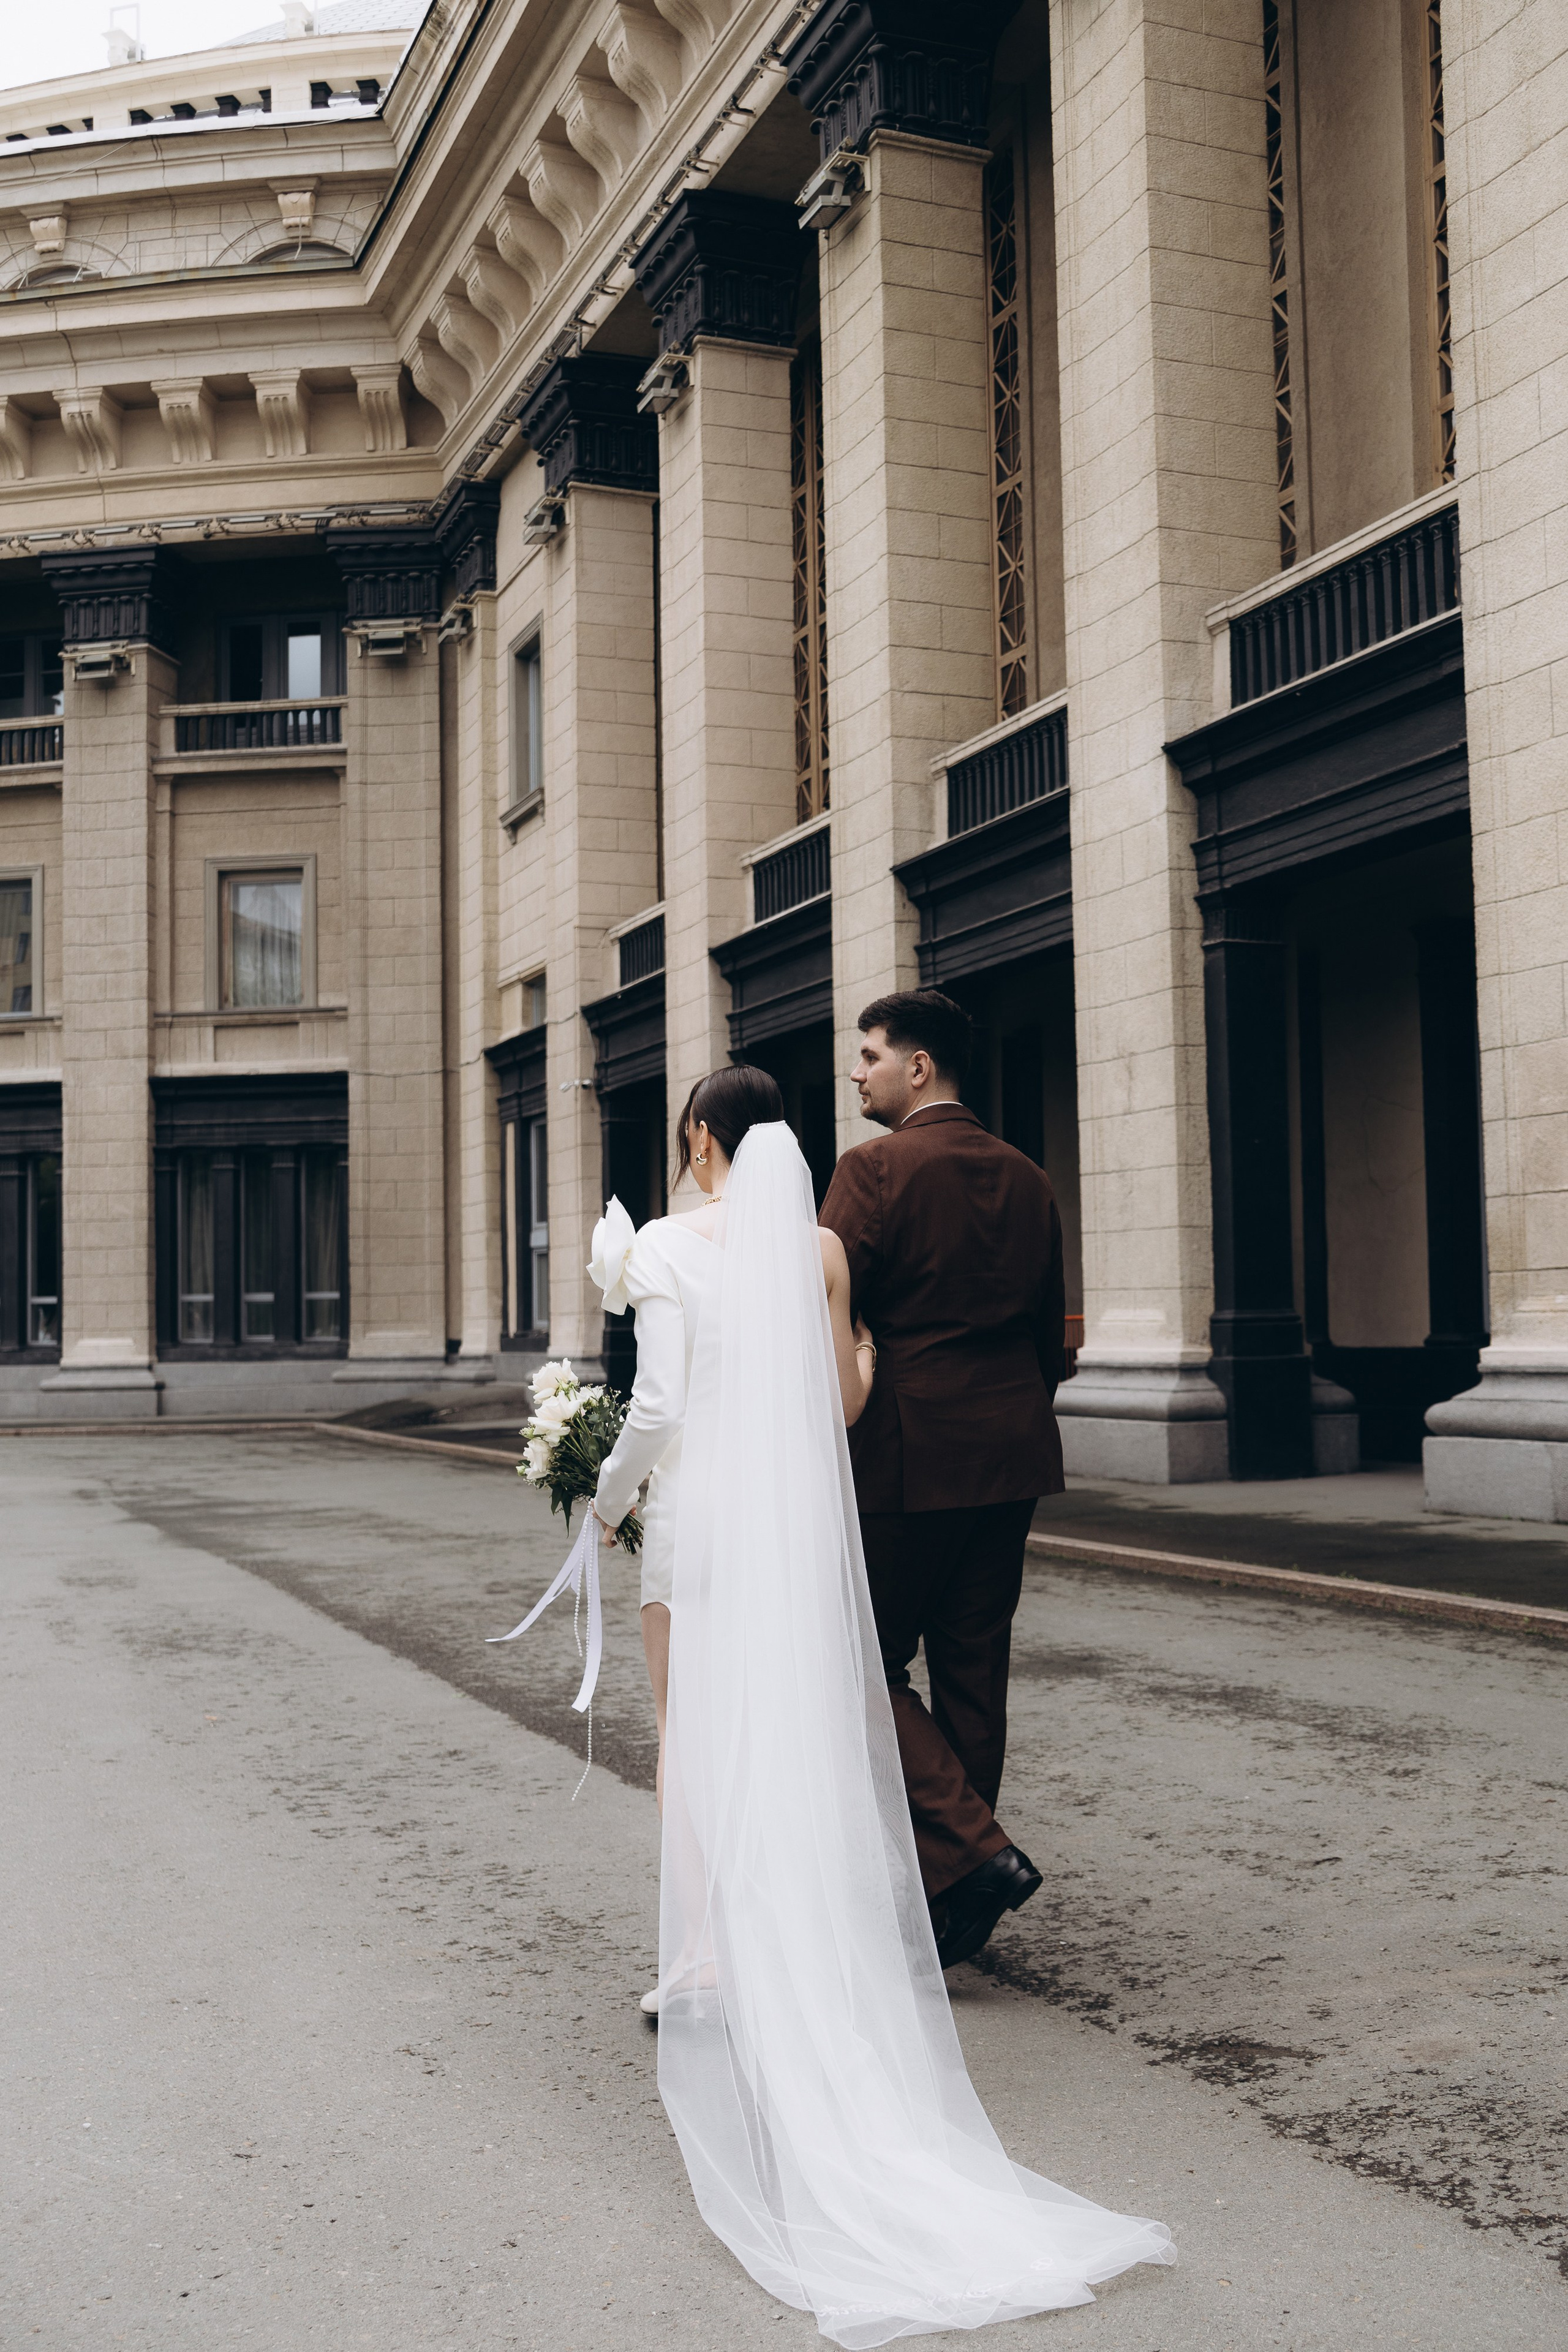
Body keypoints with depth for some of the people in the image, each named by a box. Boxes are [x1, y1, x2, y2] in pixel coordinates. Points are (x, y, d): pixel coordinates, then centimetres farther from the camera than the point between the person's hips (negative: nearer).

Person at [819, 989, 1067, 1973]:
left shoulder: (875, 1170, -11)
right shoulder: (1028, 1180, 11)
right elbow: (1050, 1334, 15)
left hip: (905, 1456, -7)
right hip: (1011, 1455, 7)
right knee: (971, 1672, 12)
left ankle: (978, 1849, -8)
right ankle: (949, 1895, 20)